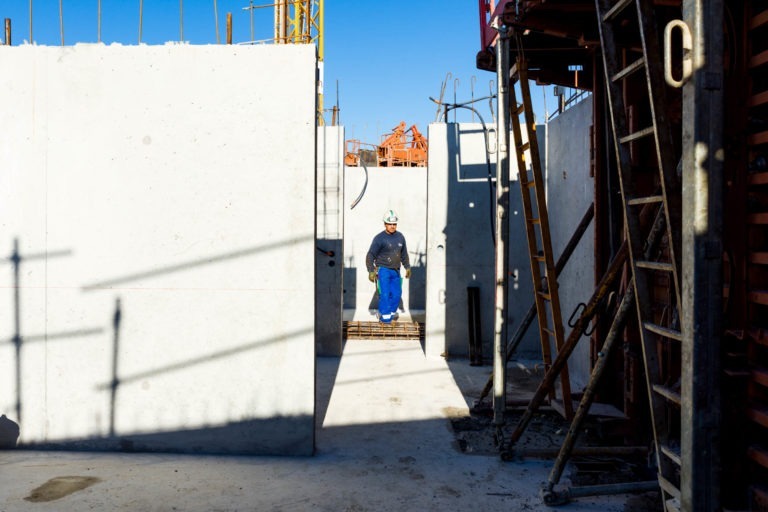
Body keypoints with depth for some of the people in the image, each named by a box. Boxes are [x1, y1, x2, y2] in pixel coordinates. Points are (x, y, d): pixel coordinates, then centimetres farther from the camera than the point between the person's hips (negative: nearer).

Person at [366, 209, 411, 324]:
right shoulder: (379, 238, -10)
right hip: (383, 269, -6)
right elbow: (370, 255, -10)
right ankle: (384, 316, -3)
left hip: (395, 271, 6)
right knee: (385, 293, -12)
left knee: (397, 294, 8)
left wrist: (407, 267, 17)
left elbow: (404, 254, 19)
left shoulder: (400, 237, 7)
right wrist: (371, 271, -16)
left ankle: (391, 313, 25)